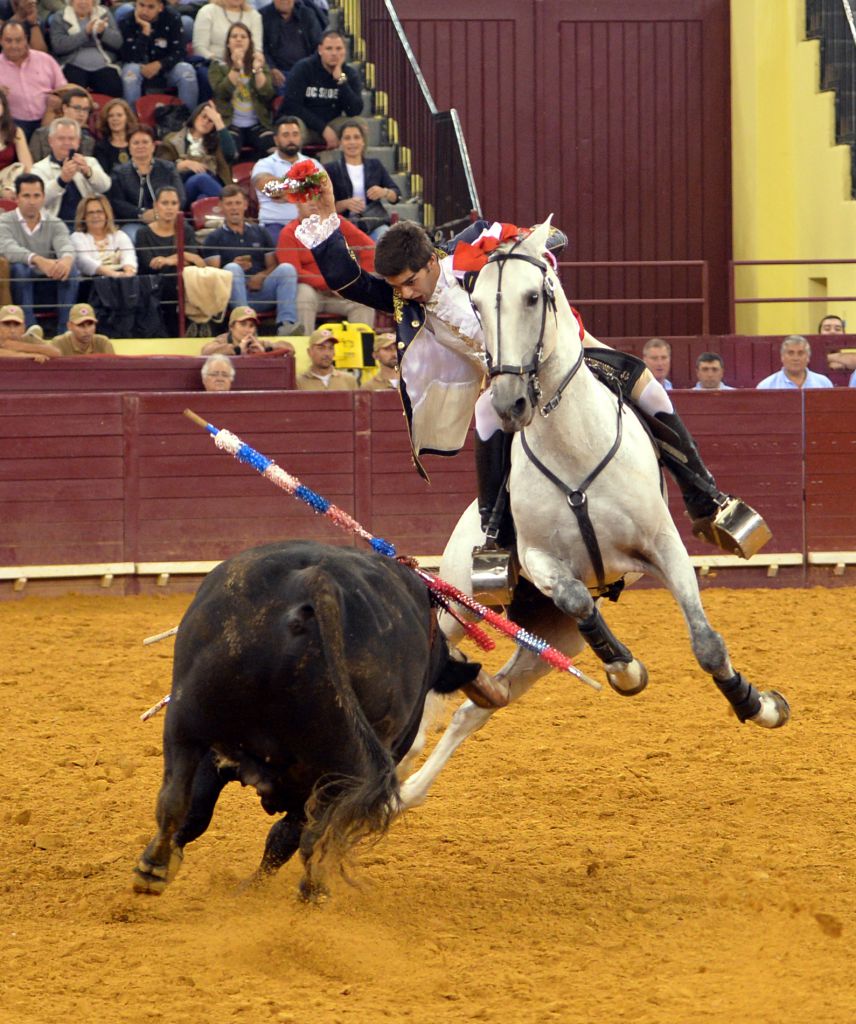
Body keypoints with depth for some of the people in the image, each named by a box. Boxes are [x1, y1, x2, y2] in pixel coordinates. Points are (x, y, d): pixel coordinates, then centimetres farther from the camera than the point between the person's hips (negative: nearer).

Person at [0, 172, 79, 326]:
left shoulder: (55, 224, 4)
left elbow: (65, 245, -18)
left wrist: (67, 259, -45)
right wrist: (38, 260, -46)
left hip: (49, 281, 2)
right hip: (20, 282, -2)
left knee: (70, 270, -26)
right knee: (19, 268, -33)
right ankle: (29, 328, -34)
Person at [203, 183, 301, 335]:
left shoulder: (260, 233, 25)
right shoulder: (215, 238, 15)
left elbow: (273, 265, 19)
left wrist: (262, 276, -5)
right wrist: (236, 266, -18)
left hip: (260, 291, 3)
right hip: (234, 295, -3)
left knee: (287, 268, -23)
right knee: (232, 268, -33)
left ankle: (286, 324, -39)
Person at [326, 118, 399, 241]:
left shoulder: (375, 166, 19)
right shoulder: (331, 170, 11)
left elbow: (396, 195, 15)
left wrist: (384, 192, -8)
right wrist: (346, 204, -16)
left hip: (376, 222, 3)